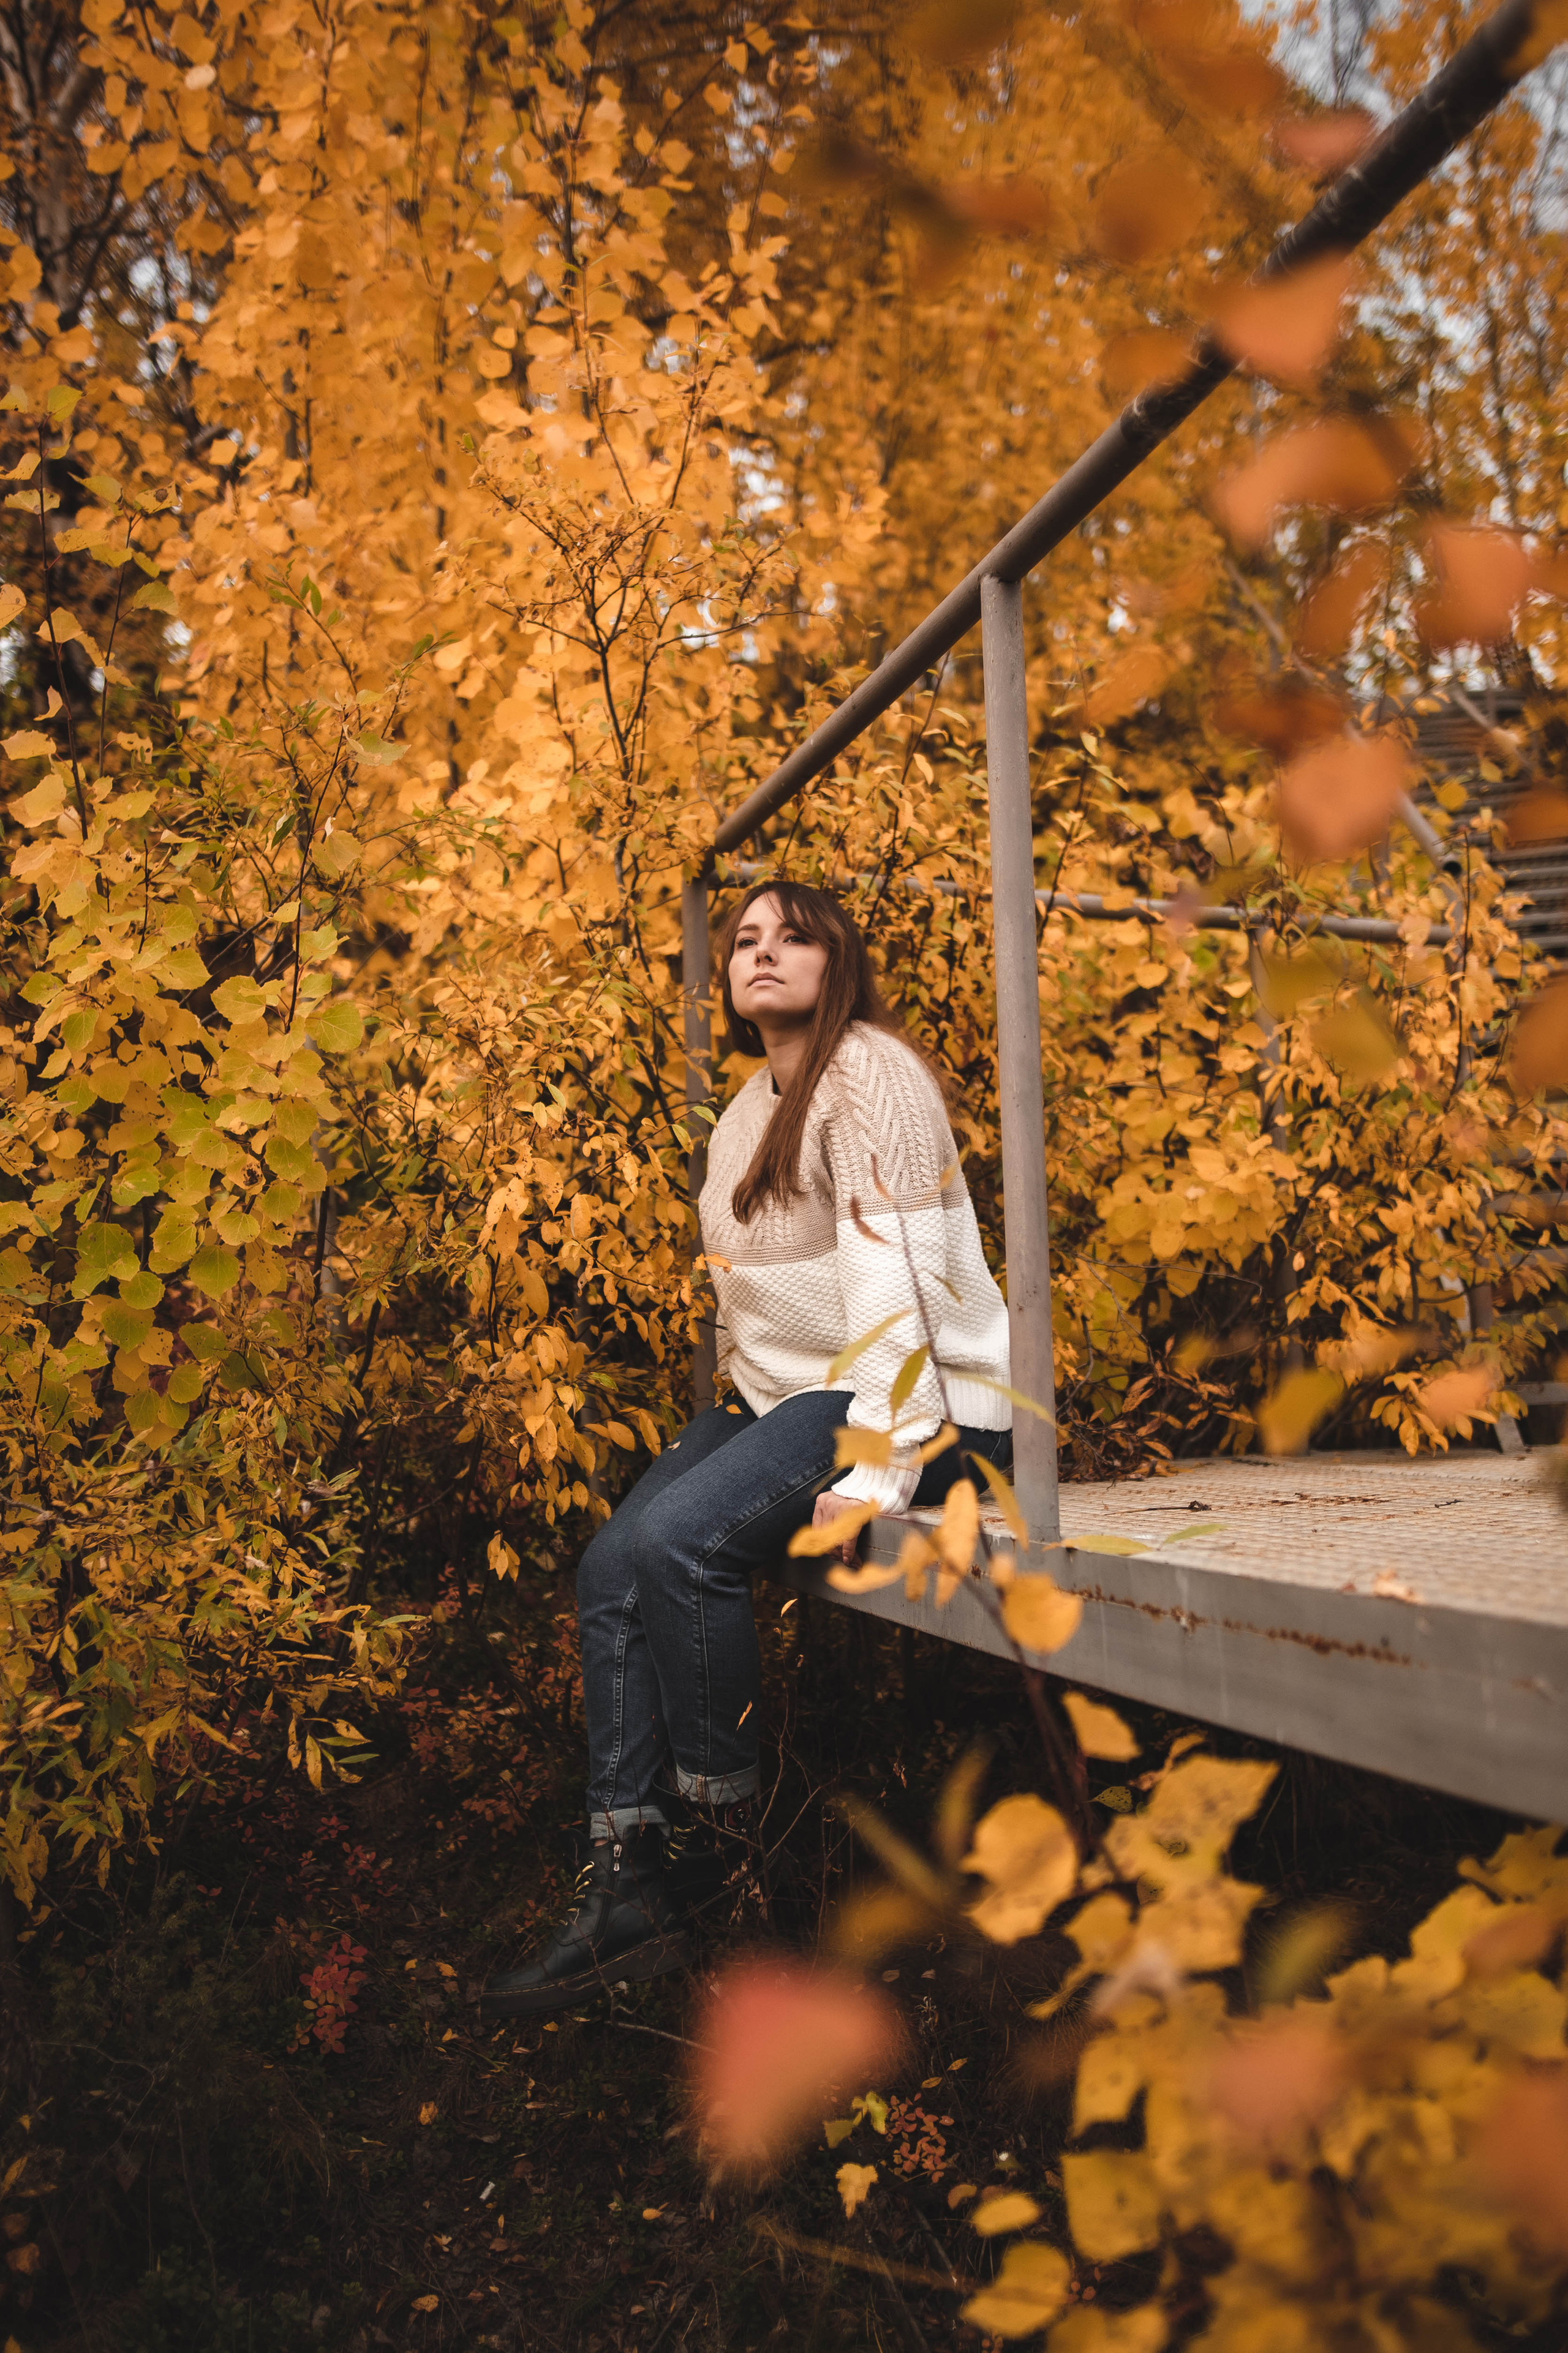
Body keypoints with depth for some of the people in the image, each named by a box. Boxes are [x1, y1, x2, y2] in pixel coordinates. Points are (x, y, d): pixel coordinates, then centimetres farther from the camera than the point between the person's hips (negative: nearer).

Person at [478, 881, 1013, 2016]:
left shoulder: (869, 1073, -11)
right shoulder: (753, 1106, 18)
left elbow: (894, 1279, -21)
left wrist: (875, 1472, -28)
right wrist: (736, 1417, 9)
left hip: (917, 1402, -9)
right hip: (781, 1396, 9)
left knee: (680, 1542, -29)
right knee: (612, 1568, -8)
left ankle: (723, 1819, -7)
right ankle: (629, 1890, -7)